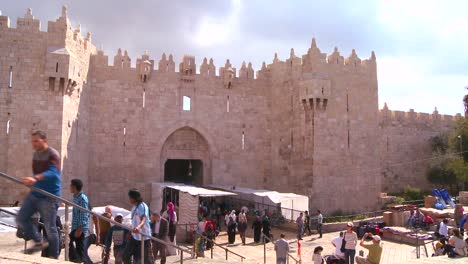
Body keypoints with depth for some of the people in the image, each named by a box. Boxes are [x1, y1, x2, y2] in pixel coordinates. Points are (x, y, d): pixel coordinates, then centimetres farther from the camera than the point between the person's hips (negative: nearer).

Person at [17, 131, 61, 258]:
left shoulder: (53, 155, -15)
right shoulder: (36, 154, 10)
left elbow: (52, 172, -33)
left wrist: (35, 178, -48)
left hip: (49, 196, -8)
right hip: (34, 194, 8)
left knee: (50, 228, -2)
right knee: (21, 218, 5)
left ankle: (54, 256, 12)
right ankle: (39, 242, 19)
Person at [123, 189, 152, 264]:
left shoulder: (143, 206, -18)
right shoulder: (134, 207, 11)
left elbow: (143, 220, -34)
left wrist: (138, 227, -54)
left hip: (143, 236, -9)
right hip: (134, 236, 9)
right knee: (125, 255, 7)